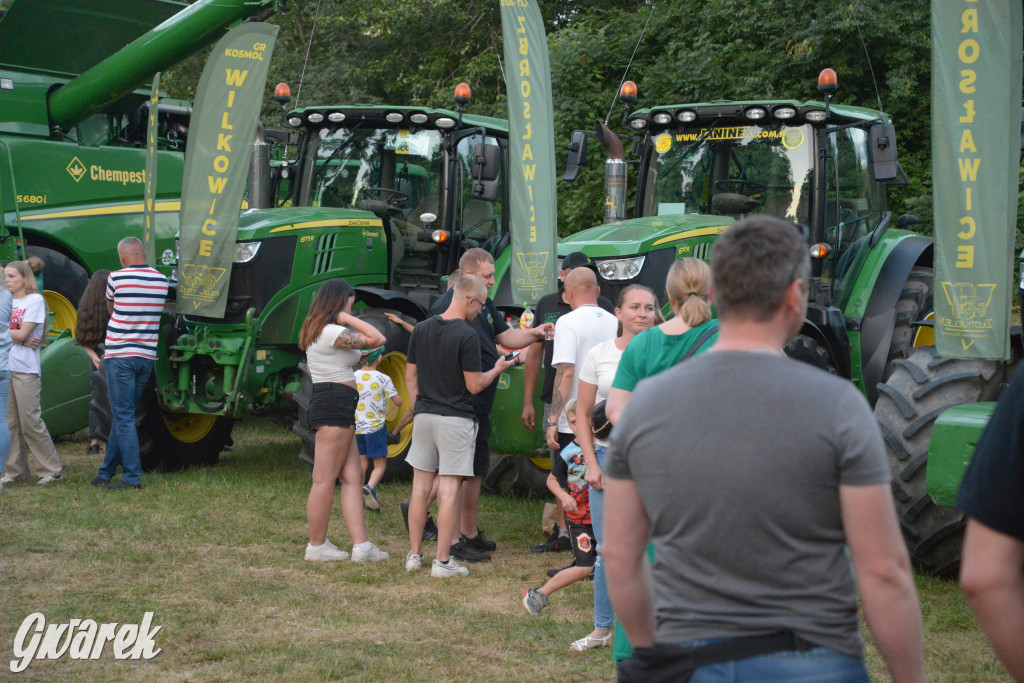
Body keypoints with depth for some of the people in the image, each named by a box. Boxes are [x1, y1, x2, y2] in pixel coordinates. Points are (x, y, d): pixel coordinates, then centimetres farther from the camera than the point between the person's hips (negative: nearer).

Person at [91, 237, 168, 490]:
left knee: (123, 417, -4)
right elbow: (152, 312, 10)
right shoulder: (161, 280, 4)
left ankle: (132, 476, -8)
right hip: (147, 356, 5)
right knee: (122, 415, 14)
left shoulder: (117, 278, -8)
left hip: (120, 355, -5)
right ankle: (107, 472, 23)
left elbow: (111, 308, 10)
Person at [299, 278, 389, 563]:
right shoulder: (332, 332, -14)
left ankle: (360, 545, 3)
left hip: (323, 401, 11)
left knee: (353, 478, 6)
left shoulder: (315, 332, 18)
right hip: (335, 404, -11)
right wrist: (347, 318, -9)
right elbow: (377, 339, -18)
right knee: (325, 480, -3)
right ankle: (317, 547, 4)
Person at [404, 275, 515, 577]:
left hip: (424, 416, 6)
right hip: (455, 419, -6)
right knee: (449, 491, -2)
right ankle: (443, 561, 0)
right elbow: (474, 385, -11)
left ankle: (414, 555, 17)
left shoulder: (421, 329, 7)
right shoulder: (467, 335, -13)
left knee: (421, 487, 12)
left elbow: (410, 376, 11)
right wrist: (497, 370, 6)